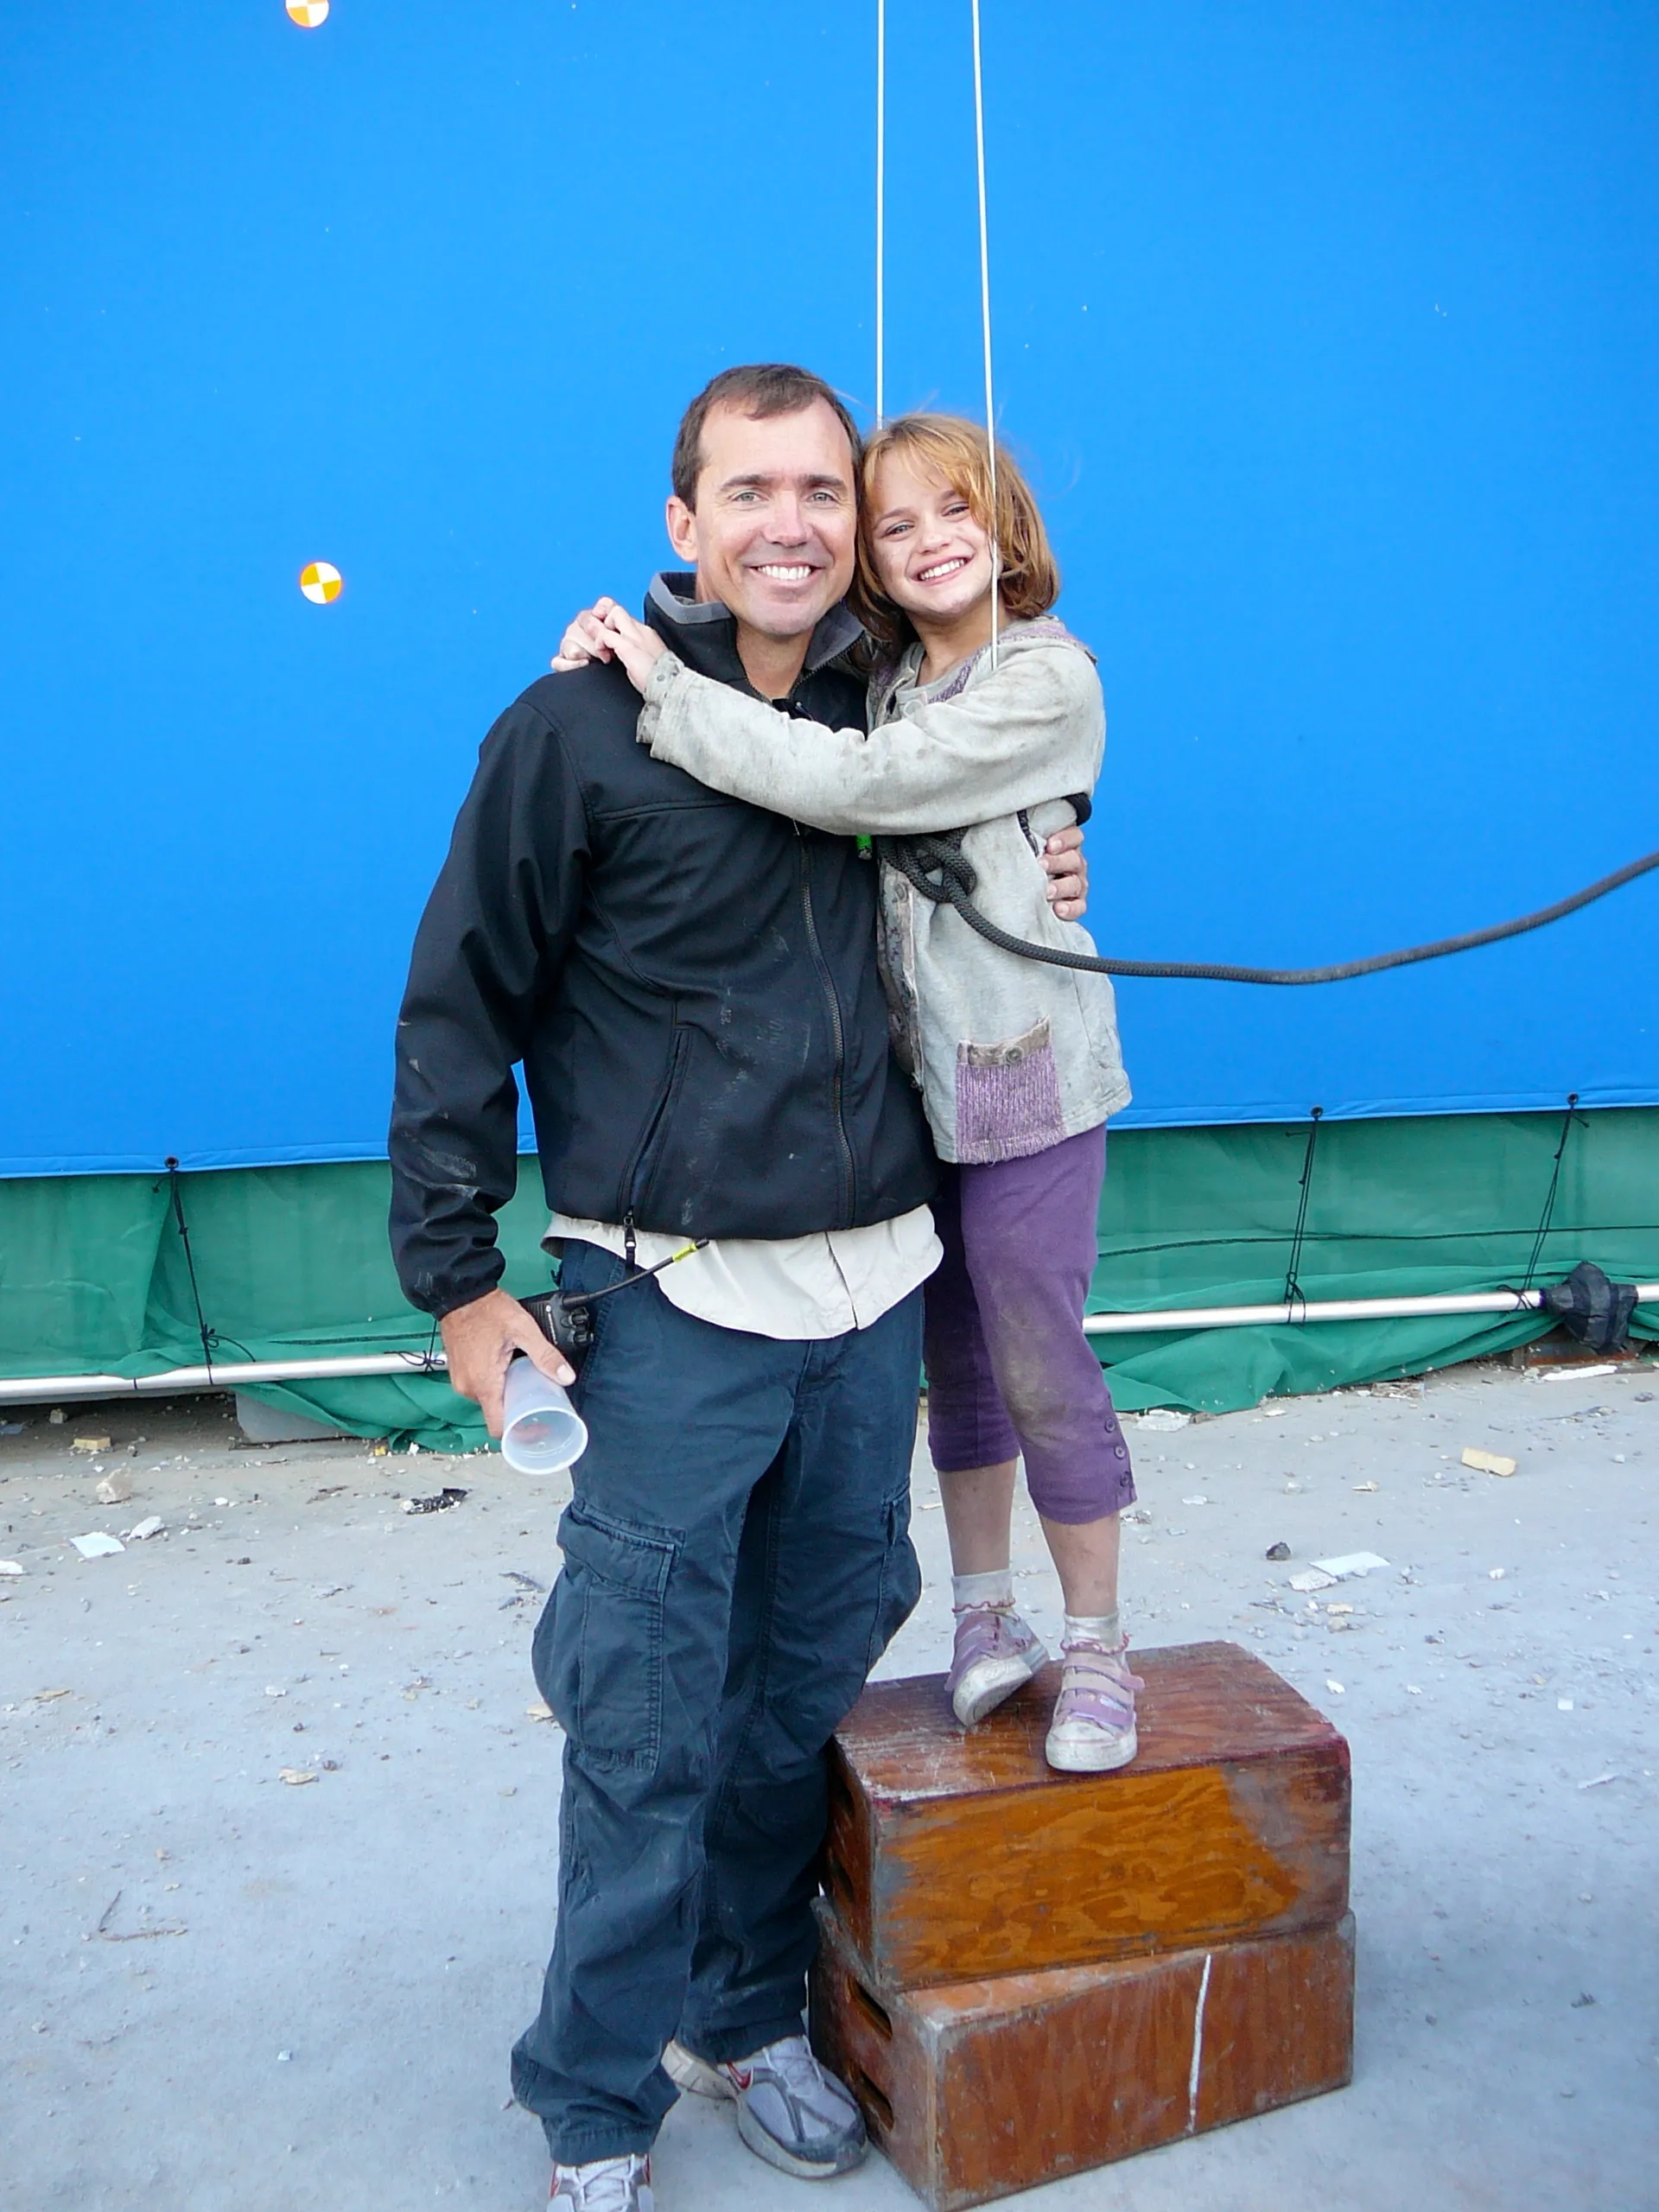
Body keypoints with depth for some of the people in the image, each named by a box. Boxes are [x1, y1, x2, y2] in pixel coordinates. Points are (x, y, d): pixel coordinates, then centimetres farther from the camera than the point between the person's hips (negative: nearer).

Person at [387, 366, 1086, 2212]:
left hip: (872, 1290, 5)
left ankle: (741, 2018, 37)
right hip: (677, 1307, -5)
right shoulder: (578, 726, -7)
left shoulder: (886, 716, 8)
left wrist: (1033, 872, 5)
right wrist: (458, 1278, -7)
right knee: (648, 1726, 2)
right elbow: (459, 1007, -4)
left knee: (809, 1680, 16)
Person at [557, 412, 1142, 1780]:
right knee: (954, 1361, 16)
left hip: (1021, 1075, -6)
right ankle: (988, 1619, 34)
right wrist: (627, 661, -7)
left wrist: (663, 685, -22)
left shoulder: (1047, 680, -14)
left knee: (1041, 1372, 2)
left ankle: (1097, 1649, 22)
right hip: (909, 1069, 6)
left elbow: (849, 785, -25)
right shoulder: (883, 677, 8)